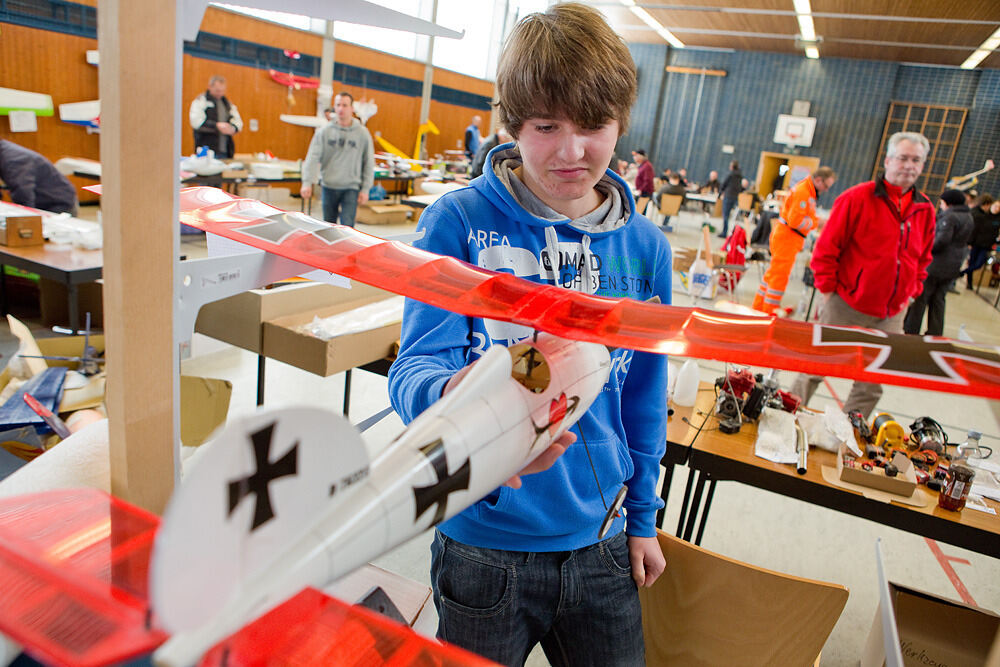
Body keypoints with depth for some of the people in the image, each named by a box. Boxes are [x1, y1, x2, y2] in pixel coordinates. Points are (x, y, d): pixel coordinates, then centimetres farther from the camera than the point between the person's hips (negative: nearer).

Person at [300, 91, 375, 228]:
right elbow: (313, 157, -3)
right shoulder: (324, 131, 0)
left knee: (347, 225, -12)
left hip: (351, 188, -2)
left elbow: (369, 164, 3)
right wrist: (307, 182, -14)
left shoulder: (362, 133, -1)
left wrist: (365, 189, -2)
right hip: (328, 187, 2)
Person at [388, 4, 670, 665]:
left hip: (599, 540, 3)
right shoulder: (458, 222, -13)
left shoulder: (646, 246, -2)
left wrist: (643, 518, 12)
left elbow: (643, 397, 7)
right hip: (484, 544, -2)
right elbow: (417, 367, -18)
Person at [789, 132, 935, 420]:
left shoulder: (925, 209, 7)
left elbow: (923, 259, 18)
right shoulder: (858, 198, -9)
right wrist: (827, 289, -9)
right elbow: (826, 248, -9)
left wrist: (911, 293, 9)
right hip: (847, 307, -5)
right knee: (816, 368, 5)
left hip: (891, 315, 5)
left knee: (873, 384, 10)